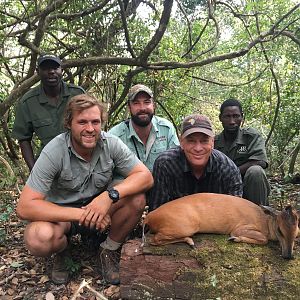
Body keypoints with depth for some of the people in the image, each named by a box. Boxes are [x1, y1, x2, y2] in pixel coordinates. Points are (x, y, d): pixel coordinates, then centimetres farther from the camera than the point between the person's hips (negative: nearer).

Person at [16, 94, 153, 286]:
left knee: (136, 199, -25)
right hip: (61, 213, -2)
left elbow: (146, 176, -18)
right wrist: (81, 214, -34)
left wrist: (110, 195, -35)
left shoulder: (111, 143, -15)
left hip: (101, 206, 3)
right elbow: (25, 207, -26)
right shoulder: (53, 153, -23)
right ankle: (62, 252, 4)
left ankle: (110, 250, 0)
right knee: (39, 239, -34)